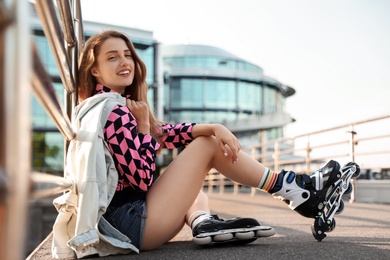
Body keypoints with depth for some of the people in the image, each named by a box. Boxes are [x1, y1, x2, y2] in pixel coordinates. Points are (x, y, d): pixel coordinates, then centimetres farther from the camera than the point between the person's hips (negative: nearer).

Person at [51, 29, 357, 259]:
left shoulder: (116, 106, 16)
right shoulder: (112, 109, -15)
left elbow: (167, 134, 10)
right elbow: (143, 178, -19)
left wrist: (214, 127, -5)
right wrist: (142, 124, -8)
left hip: (115, 224, 10)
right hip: (131, 223, -10)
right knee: (208, 145, -3)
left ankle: (202, 221, -2)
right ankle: (295, 189, 5)